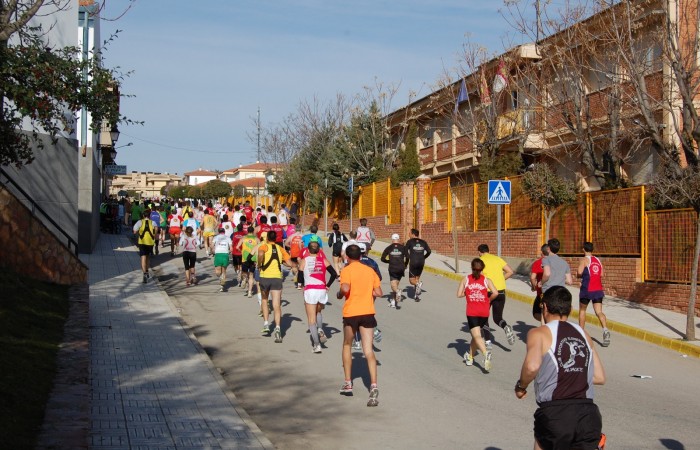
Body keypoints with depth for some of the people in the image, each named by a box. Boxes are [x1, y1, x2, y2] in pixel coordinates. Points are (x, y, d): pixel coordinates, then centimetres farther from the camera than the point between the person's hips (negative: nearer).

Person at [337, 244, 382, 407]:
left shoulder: (347, 270, -5)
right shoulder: (370, 270, 9)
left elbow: (345, 288, -22)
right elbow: (378, 292, 6)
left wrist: (339, 294, -1)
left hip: (351, 313, -2)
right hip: (368, 313, 2)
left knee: (347, 346, 20)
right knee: (369, 351, -4)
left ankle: (348, 383, 25)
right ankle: (373, 386, -21)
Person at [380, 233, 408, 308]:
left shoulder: (389, 248, 3)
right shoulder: (403, 247, 4)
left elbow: (383, 258, 3)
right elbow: (407, 257, -6)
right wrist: (405, 265, 11)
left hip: (392, 268, -2)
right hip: (401, 268, 2)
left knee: (393, 285, -2)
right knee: (396, 284, 14)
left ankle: (398, 292, -37)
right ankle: (393, 302, 17)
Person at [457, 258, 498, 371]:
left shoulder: (466, 279, 4)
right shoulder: (486, 280, 3)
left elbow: (459, 294, 1)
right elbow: (495, 293, -11)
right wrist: (489, 300, 8)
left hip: (472, 312, -2)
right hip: (484, 312, 2)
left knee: (476, 336, -10)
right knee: (476, 334, 21)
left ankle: (486, 353, -35)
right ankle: (470, 356, 34)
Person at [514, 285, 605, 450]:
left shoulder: (539, 333, 0)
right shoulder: (583, 334, 16)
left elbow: (532, 366, -19)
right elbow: (600, 377, 15)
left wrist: (520, 386, 0)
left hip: (554, 413, -4)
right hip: (588, 414, 4)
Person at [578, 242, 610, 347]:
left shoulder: (584, 260, -5)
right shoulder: (598, 260, 14)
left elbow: (579, 273, -19)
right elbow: (601, 275, 13)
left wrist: (579, 274, 3)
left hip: (587, 289, -4)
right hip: (598, 289, 4)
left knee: (582, 310, 15)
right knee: (599, 312, -4)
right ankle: (605, 330, -28)